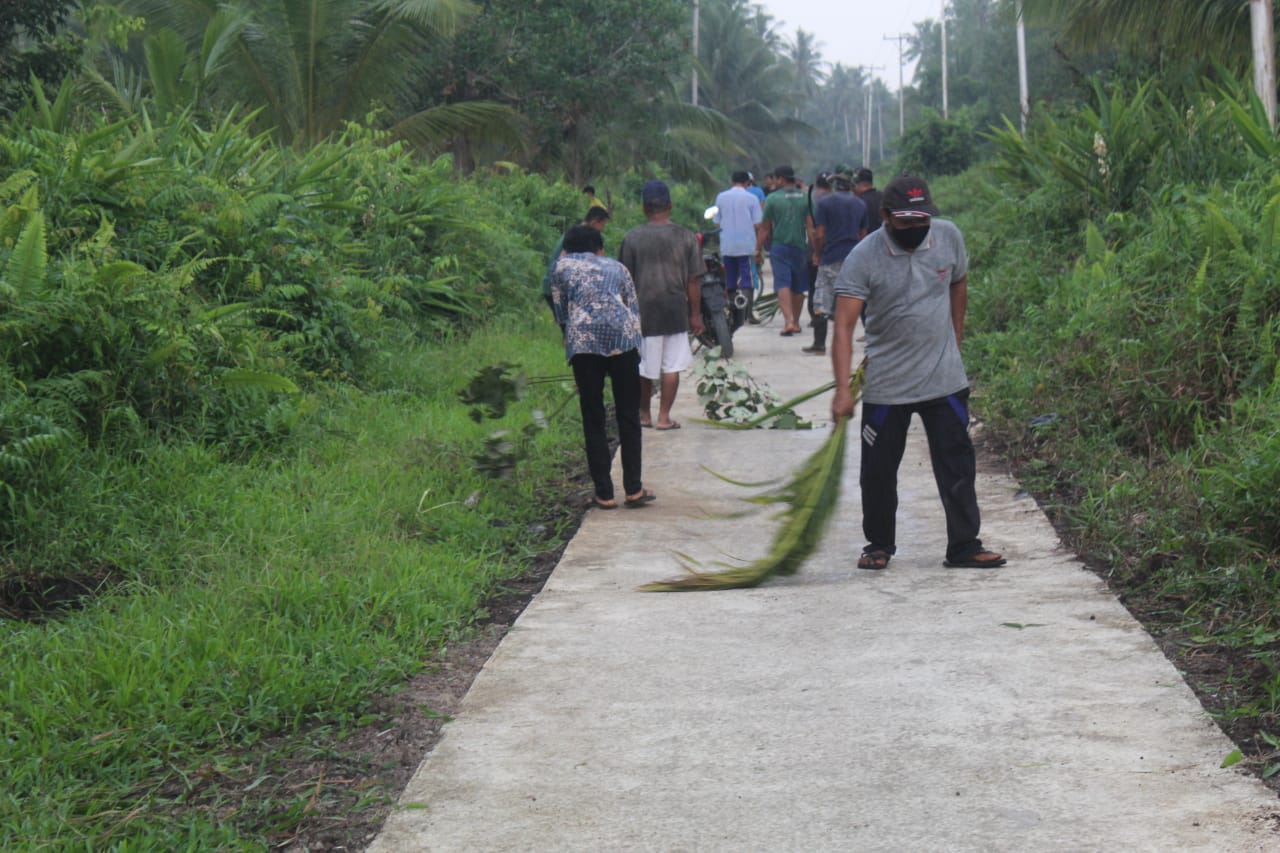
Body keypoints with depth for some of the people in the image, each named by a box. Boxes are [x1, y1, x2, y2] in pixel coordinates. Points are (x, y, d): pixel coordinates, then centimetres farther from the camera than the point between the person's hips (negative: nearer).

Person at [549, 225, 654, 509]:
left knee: (593, 419, 6)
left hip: (583, 340, -1)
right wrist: (634, 345, 25)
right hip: (622, 336, 1)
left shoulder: (562, 266, 20)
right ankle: (633, 489, 9)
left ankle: (604, 494, 6)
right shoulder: (617, 267, 25)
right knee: (628, 416, 10)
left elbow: (561, 310, 18)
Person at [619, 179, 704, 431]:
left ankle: (644, 414, 24)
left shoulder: (632, 238, -5)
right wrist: (695, 314, 7)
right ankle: (664, 417, 6)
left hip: (644, 311, 0)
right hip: (676, 310, 0)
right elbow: (694, 280, -1)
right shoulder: (686, 237, -3)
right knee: (672, 367, 6)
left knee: (644, 367, 13)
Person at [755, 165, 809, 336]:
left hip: (780, 246, -3)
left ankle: (788, 320, -24)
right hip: (801, 246, 3)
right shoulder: (806, 198, 2)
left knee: (783, 285, -7)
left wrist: (758, 250, 8)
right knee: (798, 287, 14)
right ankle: (796, 322, 23)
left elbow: (764, 228, 0)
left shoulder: (773, 198, -4)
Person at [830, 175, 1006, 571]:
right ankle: (879, 545, 26)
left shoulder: (949, 236, -4)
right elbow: (844, 326, -21)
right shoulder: (863, 257, -16)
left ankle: (964, 546, 14)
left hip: (945, 379, 2)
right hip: (885, 385, -2)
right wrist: (843, 390, -30)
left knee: (957, 464, 4)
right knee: (878, 470, 8)